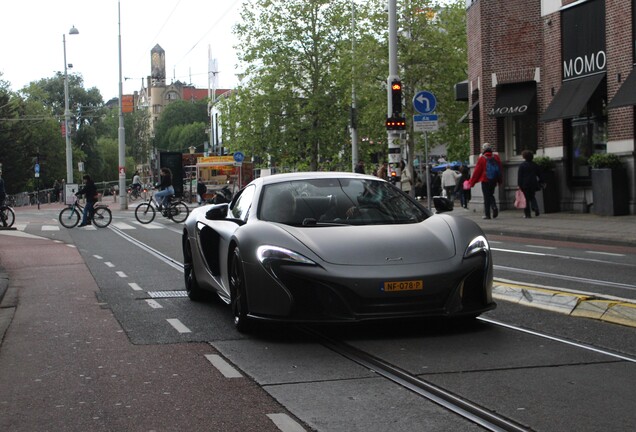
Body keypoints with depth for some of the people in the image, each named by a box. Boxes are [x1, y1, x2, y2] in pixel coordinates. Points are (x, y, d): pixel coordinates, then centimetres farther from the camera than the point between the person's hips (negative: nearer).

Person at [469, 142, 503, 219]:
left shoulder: (482, 159, -10)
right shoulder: (496, 157, 3)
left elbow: (477, 171, -6)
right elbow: (500, 169, 10)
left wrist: (472, 182, 2)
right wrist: (500, 180, 20)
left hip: (485, 181, -4)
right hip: (494, 181, 4)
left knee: (486, 197, 1)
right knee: (491, 195, 18)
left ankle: (487, 214, 1)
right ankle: (494, 208, -7)